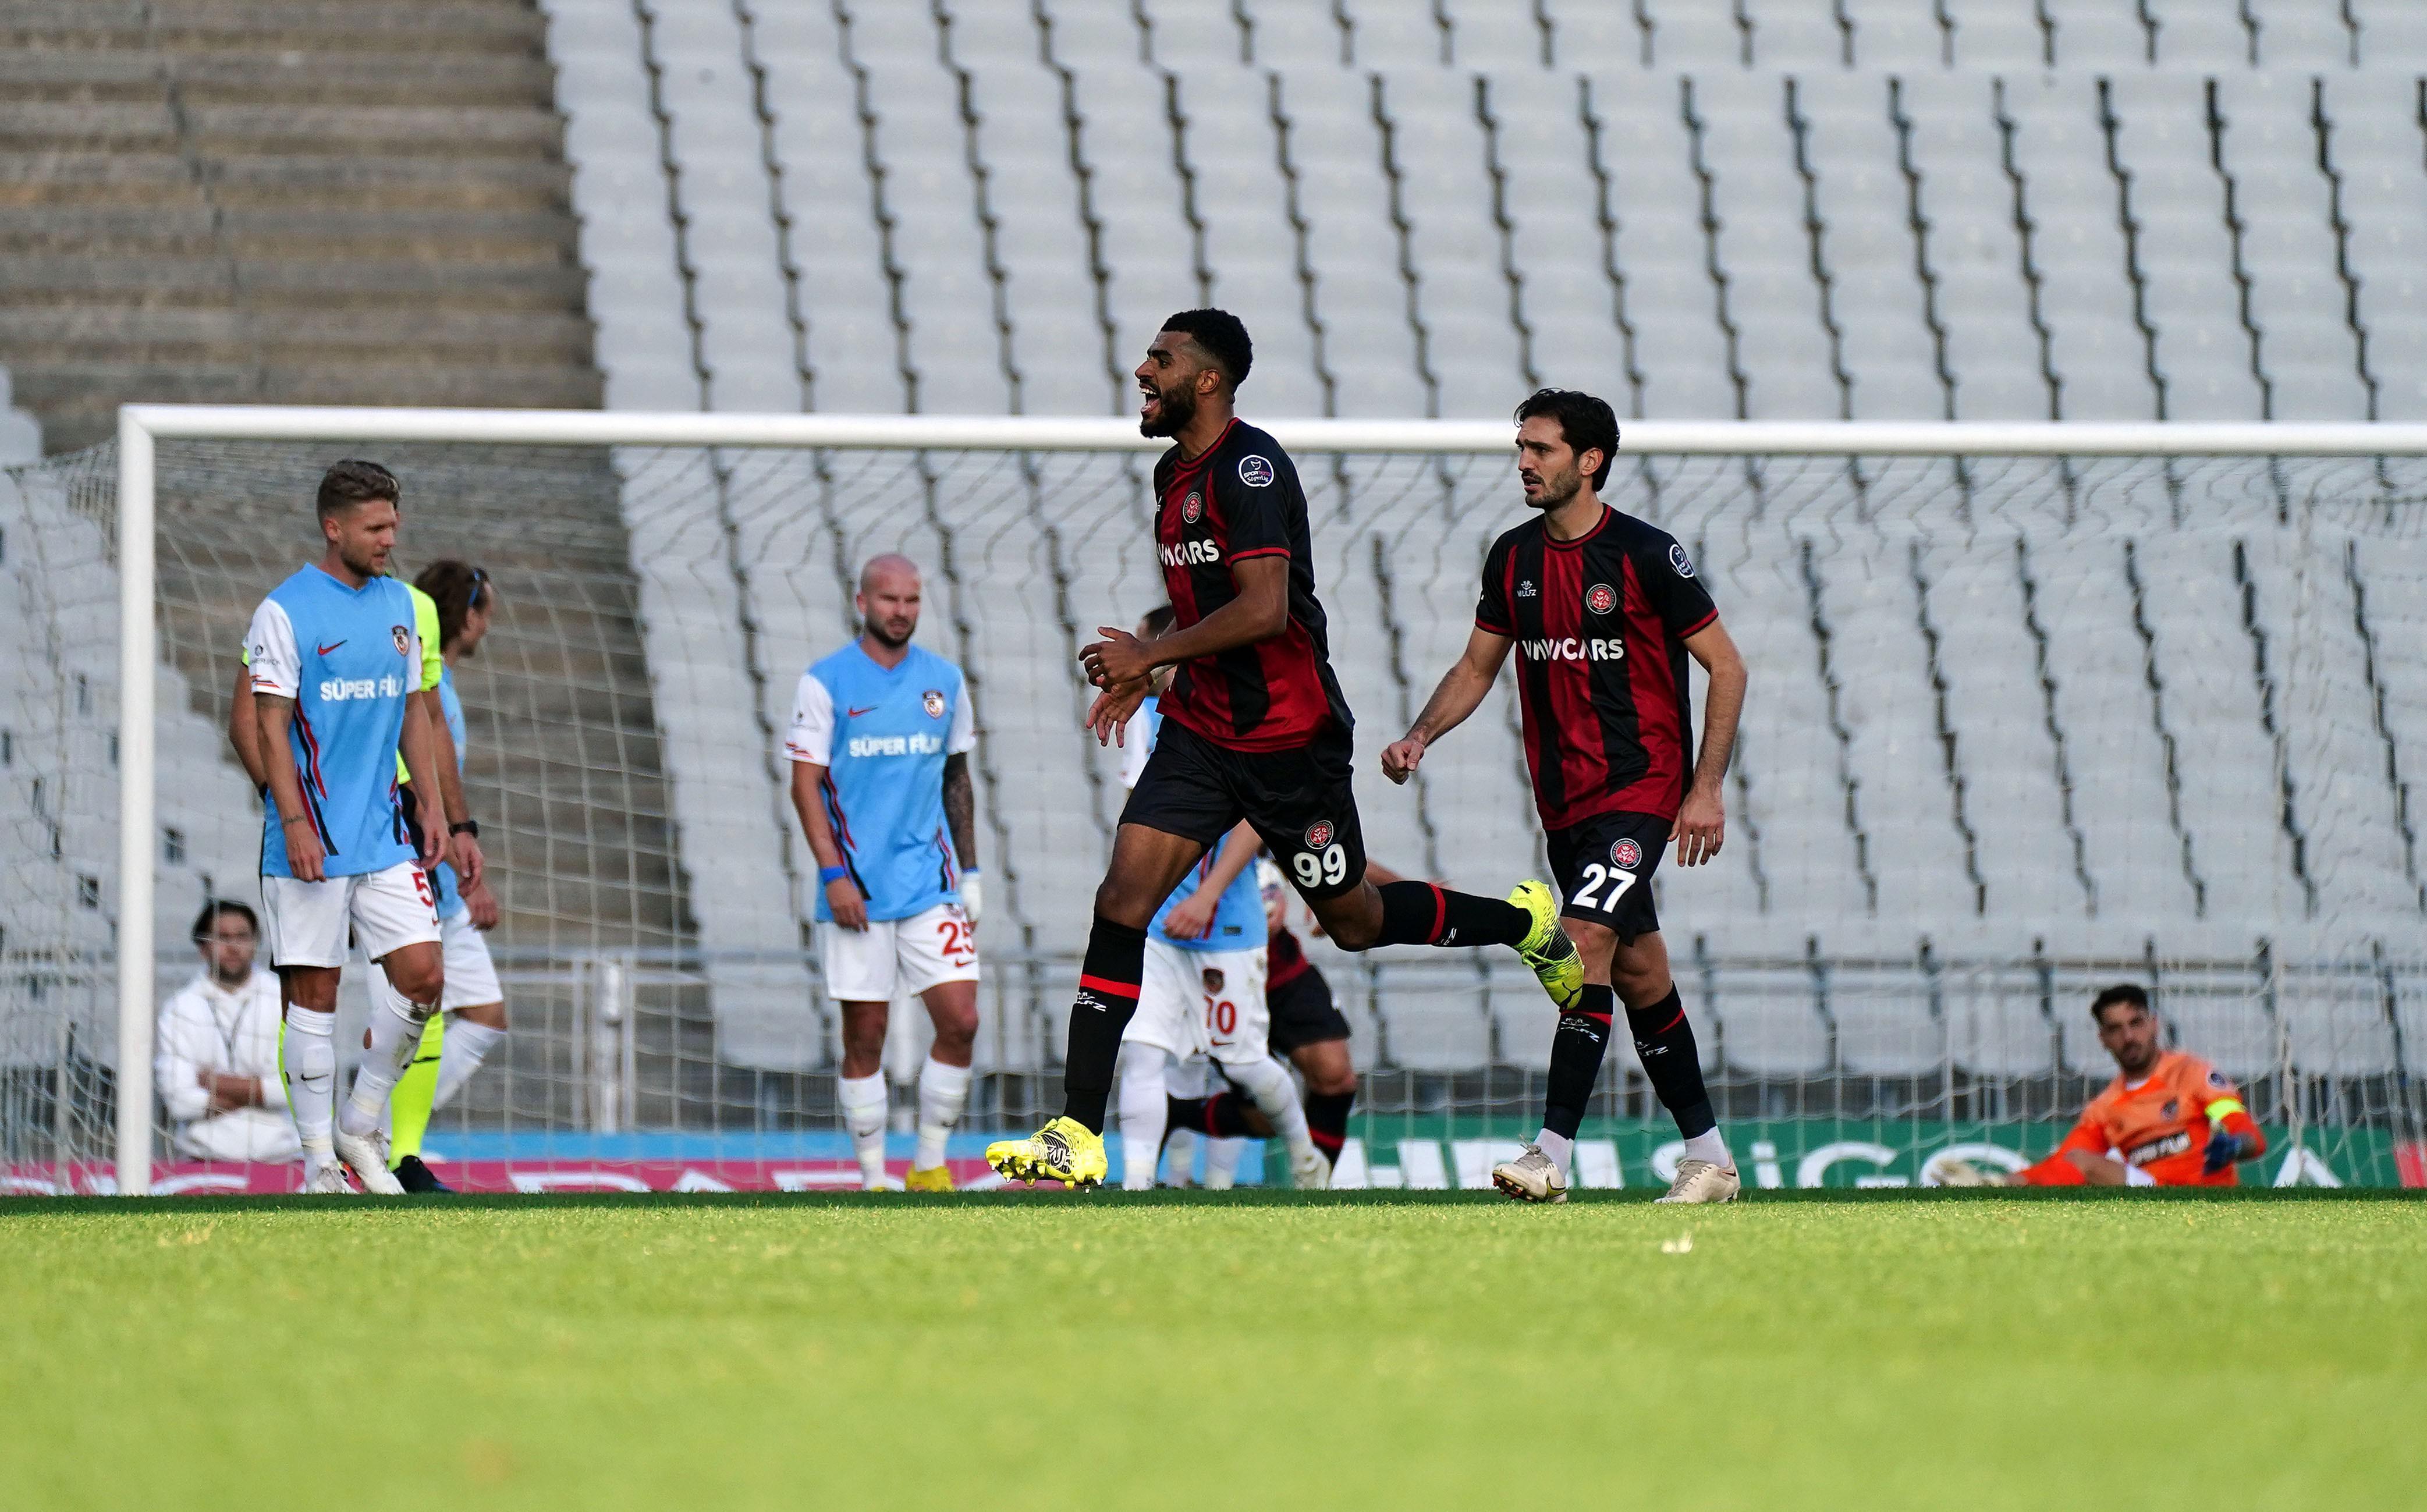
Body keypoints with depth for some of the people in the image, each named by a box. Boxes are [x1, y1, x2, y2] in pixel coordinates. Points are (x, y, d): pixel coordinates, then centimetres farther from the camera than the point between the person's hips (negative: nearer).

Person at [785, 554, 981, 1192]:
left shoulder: (945, 681, 9)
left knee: (960, 1022, -7)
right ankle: (872, 1181, 8)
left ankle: (930, 1166, 6)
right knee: (864, 1039, 0)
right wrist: (834, 873, -13)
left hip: (932, 887, 3)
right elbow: (805, 784, -4)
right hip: (856, 891, -3)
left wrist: (970, 871, 15)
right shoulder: (825, 683, -3)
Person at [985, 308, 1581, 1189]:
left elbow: (1265, 609, -26)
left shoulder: (1249, 467, -18)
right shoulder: (1176, 472, 11)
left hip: (1290, 739, -8)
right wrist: (1142, 672, 15)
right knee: (1122, 902, -9)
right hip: (1202, 730, 8)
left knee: (1355, 922, 8)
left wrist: (1153, 656, -18)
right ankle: (1078, 1135, -12)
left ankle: (1525, 922, 35)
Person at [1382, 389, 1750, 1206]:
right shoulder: (1513, 557, 7)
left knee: (1588, 940, -21)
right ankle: (1708, 1154, 20)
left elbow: (1725, 666, -5)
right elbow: (1477, 667, 17)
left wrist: (1707, 789, -10)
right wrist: (1419, 737, -1)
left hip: (1640, 787, -6)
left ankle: (1553, 1154, -25)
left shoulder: (1645, 555, -10)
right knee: (1637, 970, 11)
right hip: (1563, 798, 6)